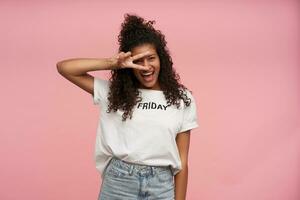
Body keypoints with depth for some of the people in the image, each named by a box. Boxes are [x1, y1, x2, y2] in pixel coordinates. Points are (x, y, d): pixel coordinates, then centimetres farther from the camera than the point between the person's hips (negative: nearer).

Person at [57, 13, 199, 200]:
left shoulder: (182, 100, -1)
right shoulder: (114, 93, -1)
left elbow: (182, 161, 0)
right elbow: (64, 67, -5)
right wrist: (111, 64, -13)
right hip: (118, 184, 0)